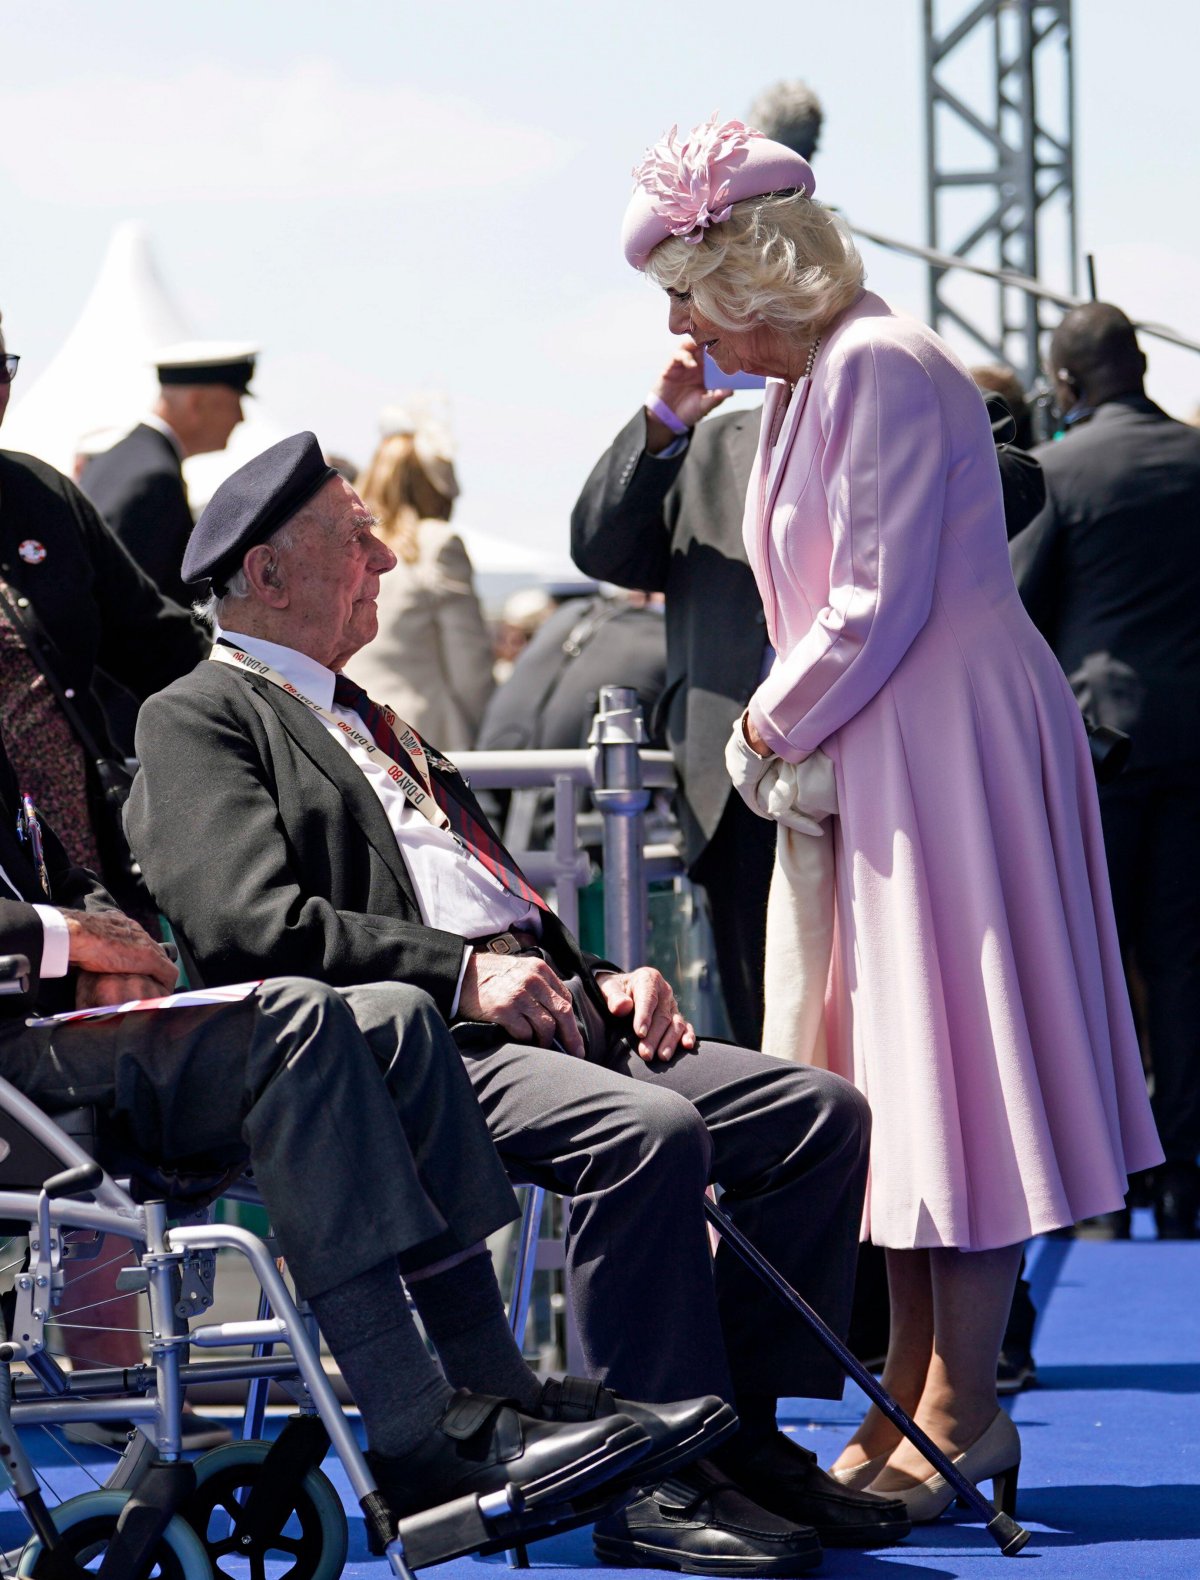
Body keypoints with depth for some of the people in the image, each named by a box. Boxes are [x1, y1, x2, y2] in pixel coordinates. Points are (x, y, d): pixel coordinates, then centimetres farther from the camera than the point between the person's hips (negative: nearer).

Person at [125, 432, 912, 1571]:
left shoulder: (367, 721, 31)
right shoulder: (195, 719, 3)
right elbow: (246, 921, -13)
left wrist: (601, 976, 11)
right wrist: (460, 971, -18)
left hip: (539, 1015, 9)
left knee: (820, 1110, -6)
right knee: (648, 1129, -34)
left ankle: (740, 1434, -3)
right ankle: (652, 1487, -27)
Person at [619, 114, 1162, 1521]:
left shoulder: (880, 369, -15)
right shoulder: (805, 384, 14)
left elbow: (881, 602, -18)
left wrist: (781, 723, -7)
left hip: (953, 754, -10)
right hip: (883, 768, 10)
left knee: (950, 1074, -5)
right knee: (887, 1086, 11)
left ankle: (961, 1417, 0)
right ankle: (913, 1395, 17)